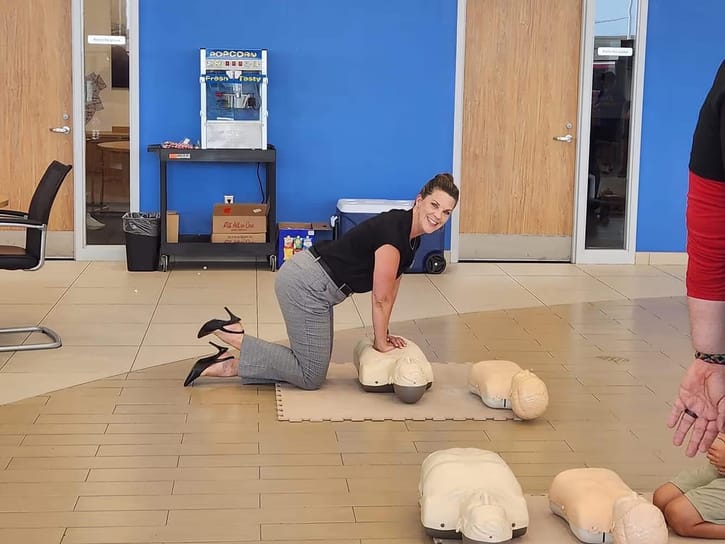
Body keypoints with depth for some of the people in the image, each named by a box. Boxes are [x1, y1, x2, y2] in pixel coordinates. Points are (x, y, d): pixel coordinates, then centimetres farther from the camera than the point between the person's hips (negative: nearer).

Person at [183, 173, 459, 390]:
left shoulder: (412, 235, 6)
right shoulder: (392, 230, -23)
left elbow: (392, 286, 17)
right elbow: (381, 298, -15)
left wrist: (384, 332, 18)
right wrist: (380, 341, -2)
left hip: (309, 281, 10)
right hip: (305, 285, -10)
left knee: (310, 365, 15)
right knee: (311, 376, -1)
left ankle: (229, 364, 13)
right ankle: (231, 334, 0)